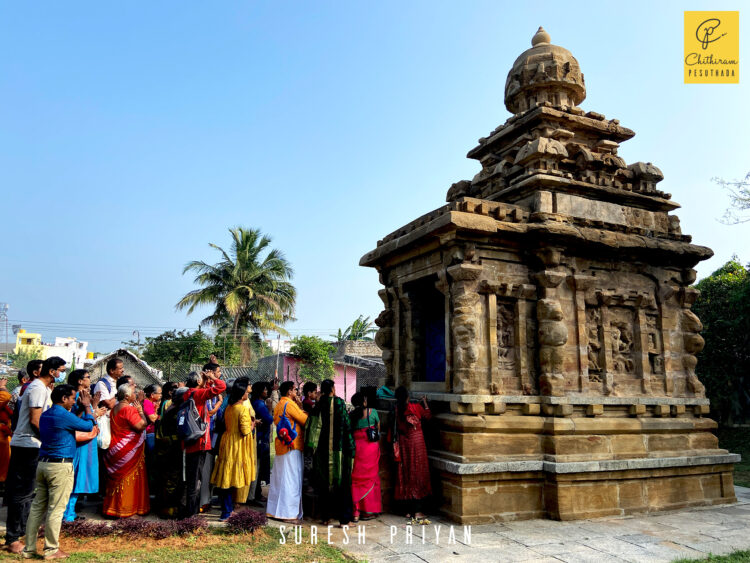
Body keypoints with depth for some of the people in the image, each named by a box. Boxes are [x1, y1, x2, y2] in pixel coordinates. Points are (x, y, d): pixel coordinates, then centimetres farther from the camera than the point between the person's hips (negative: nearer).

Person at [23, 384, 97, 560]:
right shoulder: (64, 415, -16)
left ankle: (29, 548, 18)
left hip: (43, 464, 9)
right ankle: (51, 550, 6)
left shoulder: (45, 415, 12)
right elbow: (89, 426, -6)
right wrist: (87, 406, 3)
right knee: (55, 509, -1)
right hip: (60, 467, -9)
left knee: (37, 506, 12)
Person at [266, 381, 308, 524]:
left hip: (281, 446, 9)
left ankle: (274, 510, 21)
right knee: (292, 480, -6)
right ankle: (290, 513, -4)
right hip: (292, 446, -9)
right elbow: (304, 420, -14)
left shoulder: (279, 405, 14)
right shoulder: (290, 404, -14)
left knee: (279, 479, 14)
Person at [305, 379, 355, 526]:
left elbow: (314, 425, -3)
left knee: (324, 482, 12)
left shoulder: (319, 405, -1)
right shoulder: (340, 403, -8)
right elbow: (346, 425, -8)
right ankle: (343, 518, 6)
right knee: (341, 482, 4)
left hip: (322, 449, 3)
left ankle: (325, 517, 18)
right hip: (339, 448, -3)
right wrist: (350, 448, -2)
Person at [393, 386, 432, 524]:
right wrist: (425, 403, 19)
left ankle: (409, 511, 19)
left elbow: (395, 429, 2)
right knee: (418, 476, 0)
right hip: (416, 443, -3)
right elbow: (427, 416, 6)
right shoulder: (416, 407, -11)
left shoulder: (396, 410, -5)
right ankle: (417, 512, -4)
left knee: (406, 476, 11)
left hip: (403, 445, 3)